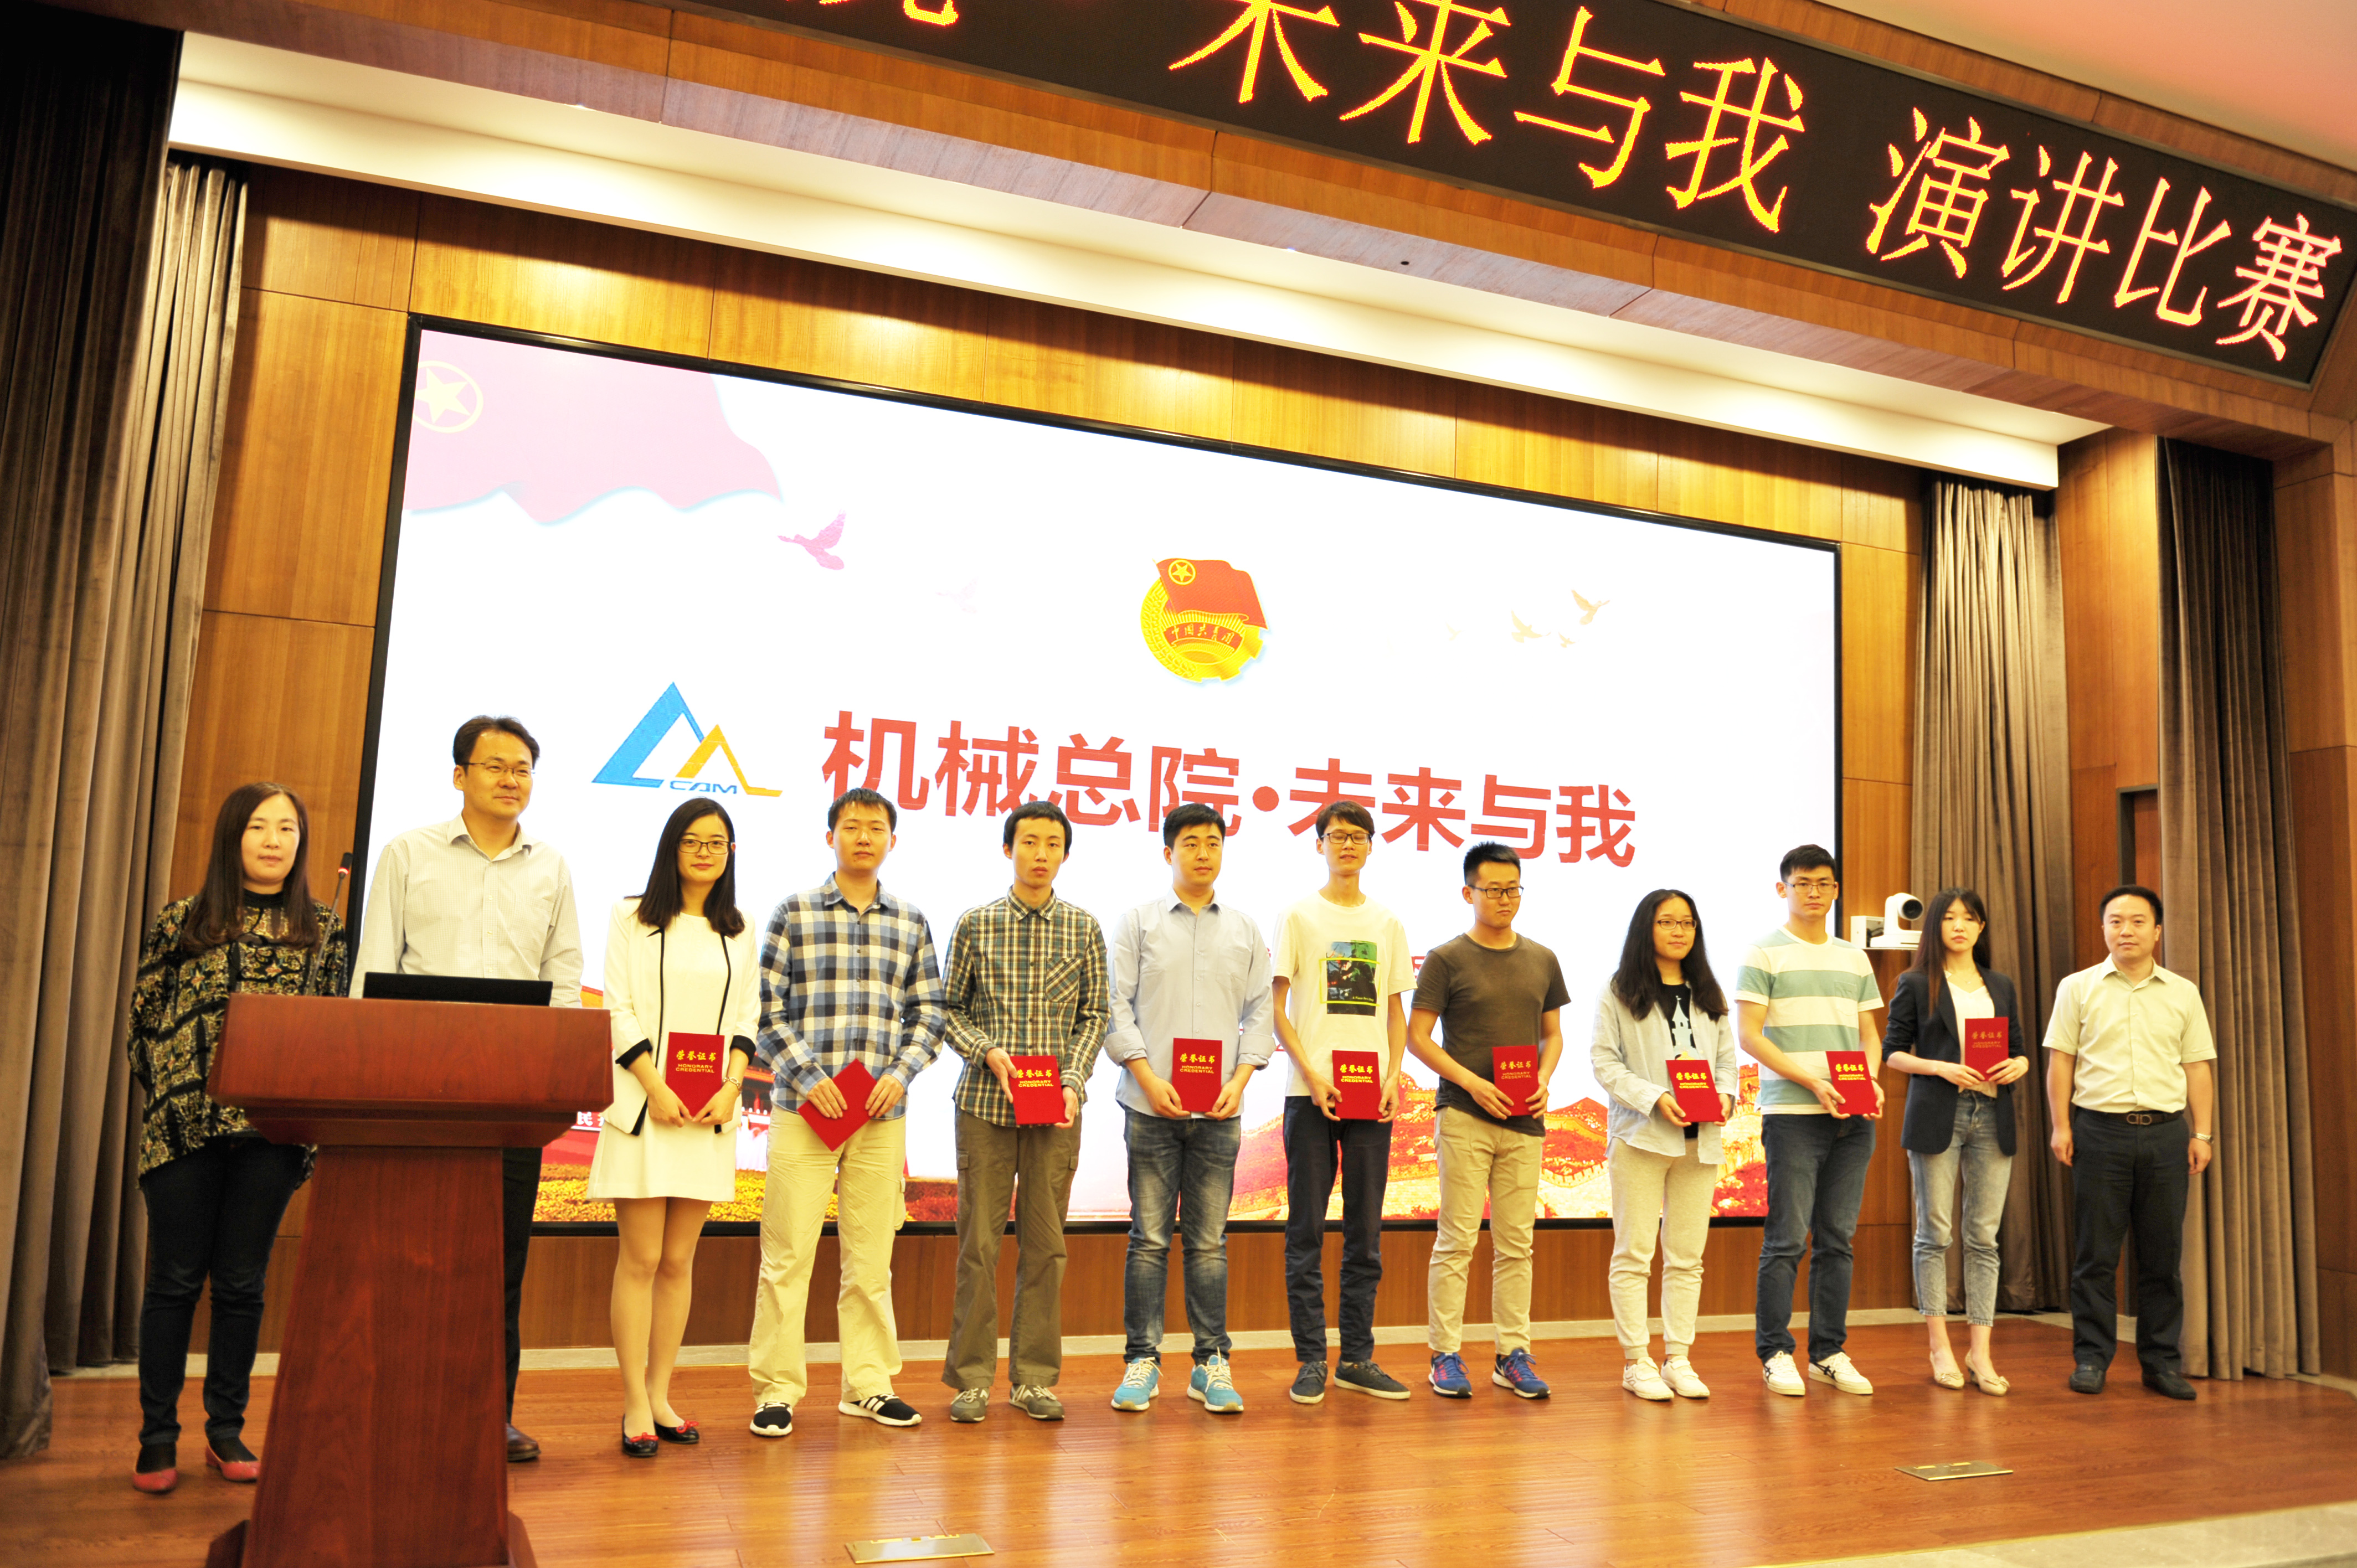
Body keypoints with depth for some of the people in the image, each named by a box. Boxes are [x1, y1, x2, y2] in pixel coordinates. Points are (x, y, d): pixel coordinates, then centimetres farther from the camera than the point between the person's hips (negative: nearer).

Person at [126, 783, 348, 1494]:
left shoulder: (324, 929, 9)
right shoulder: (182, 921, 5)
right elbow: (144, 1017, 6)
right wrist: (168, 1094, -3)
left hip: (272, 1129, 1)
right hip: (184, 1125, -1)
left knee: (243, 1282, 7)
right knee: (175, 1279, 4)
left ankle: (227, 1430, 17)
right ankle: (158, 1436, 14)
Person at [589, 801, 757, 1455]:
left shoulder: (738, 931, 14)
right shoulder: (632, 920, 4)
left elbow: (747, 1019, 12)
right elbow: (620, 1011, -3)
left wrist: (730, 1088, -4)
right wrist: (656, 1089, -12)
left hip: (711, 1110, 3)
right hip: (645, 1105, -3)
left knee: (679, 1260, 7)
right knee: (641, 1259, -2)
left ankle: (660, 1393, 15)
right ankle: (635, 1405, 4)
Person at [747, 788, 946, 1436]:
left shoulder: (912, 923, 10)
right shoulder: (794, 914, 1)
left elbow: (929, 1013, 10)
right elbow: (767, 1011, -2)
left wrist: (900, 1073, -5)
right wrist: (809, 1076, -11)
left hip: (882, 1113, 3)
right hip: (804, 1108, -3)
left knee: (872, 1255, 10)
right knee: (788, 1254, -1)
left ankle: (868, 1383, 21)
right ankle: (776, 1389, 10)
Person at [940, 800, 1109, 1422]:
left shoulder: (1083, 928, 6)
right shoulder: (976, 924, 3)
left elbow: (1094, 1016, 7)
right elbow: (950, 1009, 6)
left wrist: (1074, 1083, -6)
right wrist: (988, 1052, -10)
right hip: (985, 1102, -1)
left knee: (1045, 1245, 6)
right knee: (979, 1242, 2)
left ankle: (1034, 1377, 17)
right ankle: (971, 1377, 13)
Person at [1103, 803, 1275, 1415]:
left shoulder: (1245, 930, 12)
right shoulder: (1139, 923, 5)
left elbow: (1260, 1013, 10)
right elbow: (1117, 1007, 0)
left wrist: (1241, 1081, -3)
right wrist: (1148, 1077, -10)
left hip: (1220, 1110, 2)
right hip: (1152, 1106, -2)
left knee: (1210, 1241, 6)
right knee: (1149, 1238, 1)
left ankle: (1212, 1363, 12)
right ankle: (1141, 1360, 9)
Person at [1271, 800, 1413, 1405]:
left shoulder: (1387, 924, 14)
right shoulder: (1299, 917, 3)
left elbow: (1396, 1014, 15)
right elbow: (1276, 1008, -1)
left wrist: (1394, 1076, -1)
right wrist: (1313, 1073, -12)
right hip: (1310, 1094, -3)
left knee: (1366, 1233, 7)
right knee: (1307, 1231, 0)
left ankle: (1357, 1359, 15)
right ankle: (1311, 1360, 8)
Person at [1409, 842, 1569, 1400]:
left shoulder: (1542, 960, 11)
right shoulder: (1447, 958, -2)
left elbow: (1553, 1034, 18)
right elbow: (1417, 1037, -3)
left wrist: (1543, 1081, -1)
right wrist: (1471, 1082, -13)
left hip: (1524, 1121, 4)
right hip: (1463, 1116, -4)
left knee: (1516, 1243, 7)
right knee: (1458, 1238, -2)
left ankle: (1513, 1355, 16)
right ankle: (1445, 1355, 6)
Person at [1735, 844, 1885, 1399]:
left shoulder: (1855, 959, 16)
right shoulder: (1764, 954, -1)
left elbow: (1870, 1034, 18)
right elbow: (1749, 1035, -7)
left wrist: (1872, 1079, -3)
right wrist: (1812, 1081, -15)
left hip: (1853, 1117, 5)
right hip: (1792, 1114, -5)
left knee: (1837, 1238, 8)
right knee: (1787, 1238, -5)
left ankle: (1829, 1352, 16)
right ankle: (1775, 1353, 5)